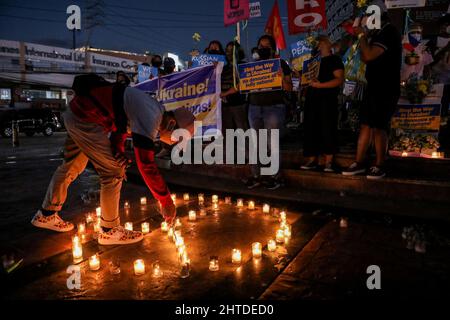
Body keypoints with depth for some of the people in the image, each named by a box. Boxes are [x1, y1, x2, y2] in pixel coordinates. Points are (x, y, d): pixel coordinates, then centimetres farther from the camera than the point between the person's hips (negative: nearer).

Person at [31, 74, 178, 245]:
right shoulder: (151, 117, -24)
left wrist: (118, 148, -6)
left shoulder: (155, 109, 6)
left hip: (76, 112, 10)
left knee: (71, 166, 21)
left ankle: (46, 215, 39)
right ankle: (109, 230, 10)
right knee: (113, 172, -6)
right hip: (85, 119, -10)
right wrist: (166, 201, -20)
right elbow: (145, 164, -28)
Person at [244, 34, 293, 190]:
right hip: (254, 107, 4)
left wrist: (282, 77, -18)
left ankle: (275, 177, 6)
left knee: (272, 144, -5)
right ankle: (255, 176, 12)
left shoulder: (280, 63, 3)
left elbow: (289, 88, 0)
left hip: (274, 107, -4)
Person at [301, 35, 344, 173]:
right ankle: (312, 160, 7)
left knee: (327, 129, -7)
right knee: (310, 129, 2)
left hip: (327, 100, -6)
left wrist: (320, 85, -19)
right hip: (311, 98, 6)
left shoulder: (334, 60, 3)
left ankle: (328, 162, -3)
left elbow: (339, 80, -10)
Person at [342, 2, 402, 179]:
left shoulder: (390, 32, -12)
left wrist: (362, 35, -9)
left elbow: (369, 56, -22)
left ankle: (379, 166, 2)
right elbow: (364, 58, 18)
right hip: (374, 87, 9)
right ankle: (359, 163, 11)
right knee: (366, 125, 6)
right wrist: (364, 37, 7)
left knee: (378, 127, -8)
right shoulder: (378, 33, 16)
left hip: (386, 89, -9)